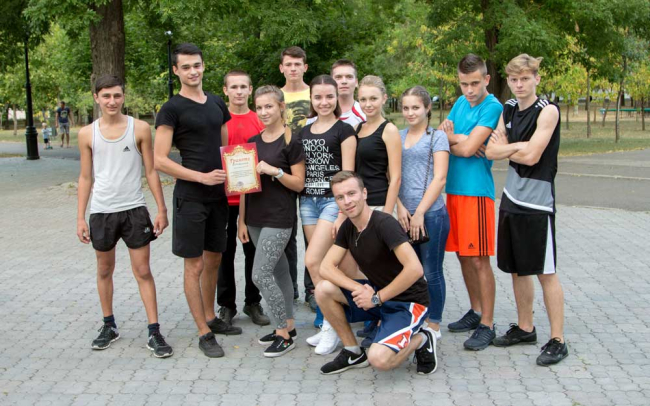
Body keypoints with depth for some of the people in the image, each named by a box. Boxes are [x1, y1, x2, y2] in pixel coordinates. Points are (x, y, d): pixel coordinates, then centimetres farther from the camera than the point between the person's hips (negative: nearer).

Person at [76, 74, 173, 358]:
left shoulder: (139, 129, -3)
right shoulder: (88, 134, 1)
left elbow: (151, 171, 1)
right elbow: (86, 178, 7)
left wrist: (161, 209, -2)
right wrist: (80, 217, 4)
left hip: (134, 210, -2)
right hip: (101, 212, 2)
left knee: (143, 271, -1)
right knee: (104, 270, 13)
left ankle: (154, 332, 4)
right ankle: (109, 326, 29)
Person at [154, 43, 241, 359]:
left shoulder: (217, 104, 11)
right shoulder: (171, 109, -8)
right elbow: (160, 160, -13)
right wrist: (202, 177, -18)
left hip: (218, 195, 7)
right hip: (190, 197, -7)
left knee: (213, 259, 16)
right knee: (194, 265, 0)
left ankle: (210, 317, 32)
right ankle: (204, 333, 7)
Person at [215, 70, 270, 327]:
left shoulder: (260, 121, 4)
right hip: (224, 197, -1)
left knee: (253, 251, 9)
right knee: (225, 252, 7)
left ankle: (253, 303, 22)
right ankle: (227, 305, 18)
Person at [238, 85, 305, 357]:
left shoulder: (291, 142, -8)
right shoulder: (252, 142, 10)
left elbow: (299, 183, -8)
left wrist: (274, 171, -21)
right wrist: (242, 220, 11)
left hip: (279, 219, -6)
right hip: (256, 218, 6)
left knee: (260, 275, -10)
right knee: (279, 272, 14)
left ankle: (283, 334, 2)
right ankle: (288, 325, 24)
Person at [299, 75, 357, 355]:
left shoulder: (343, 130, -5)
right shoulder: (304, 132, 13)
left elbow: (348, 175, -9)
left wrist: (342, 214, -14)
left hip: (333, 200, -6)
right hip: (308, 201, 6)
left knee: (313, 261, -15)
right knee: (323, 264, 8)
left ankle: (331, 324, -3)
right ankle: (330, 324, 16)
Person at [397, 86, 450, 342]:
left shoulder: (437, 137, -2)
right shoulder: (398, 137, 11)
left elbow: (439, 179, -9)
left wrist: (419, 213, -13)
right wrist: (400, 207, -6)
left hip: (431, 213, -5)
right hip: (405, 215, 5)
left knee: (432, 272, 3)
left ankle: (434, 325, 15)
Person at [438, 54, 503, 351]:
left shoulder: (493, 107, -11)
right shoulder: (461, 102, 13)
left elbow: (468, 147, -18)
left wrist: (451, 137, 1)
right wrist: (460, 140, -11)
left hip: (476, 190, -7)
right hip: (454, 188, 8)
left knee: (479, 259, -4)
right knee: (463, 255, 14)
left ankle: (487, 325, 3)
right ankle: (476, 312, 28)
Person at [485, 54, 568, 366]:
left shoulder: (547, 111, -11)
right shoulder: (508, 109, 9)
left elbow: (531, 156, -18)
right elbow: (491, 151, 0)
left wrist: (505, 148, -3)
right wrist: (517, 146, -13)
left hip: (537, 202, -7)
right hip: (511, 199, 7)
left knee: (545, 272, -3)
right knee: (517, 269, 15)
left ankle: (557, 340, 3)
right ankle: (525, 328, 28)